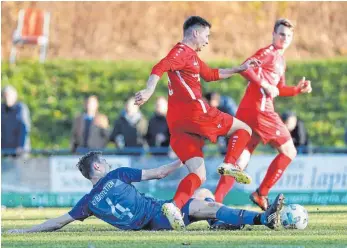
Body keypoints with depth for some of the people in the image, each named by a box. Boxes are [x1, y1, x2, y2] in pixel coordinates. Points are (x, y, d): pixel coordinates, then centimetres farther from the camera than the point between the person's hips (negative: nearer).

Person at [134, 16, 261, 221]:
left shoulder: (191, 56, 27)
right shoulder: (182, 51, -3)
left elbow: (210, 74, 41)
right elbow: (159, 69, -20)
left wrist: (239, 69, 42)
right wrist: (149, 91, -36)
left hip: (178, 124, 9)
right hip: (195, 111, -9)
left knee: (199, 175, 2)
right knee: (243, 129, 5)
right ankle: (230, 165, -16)